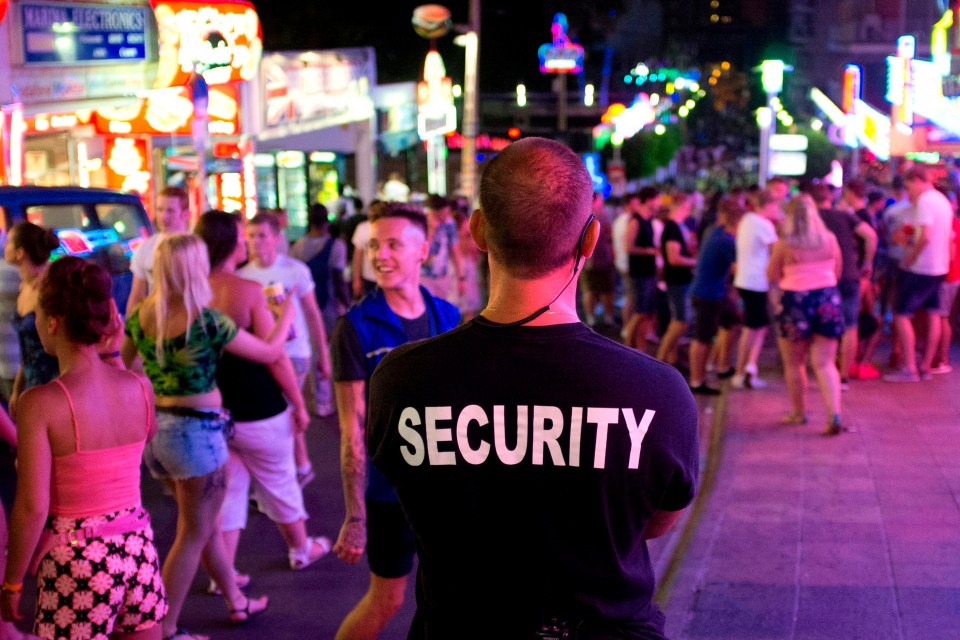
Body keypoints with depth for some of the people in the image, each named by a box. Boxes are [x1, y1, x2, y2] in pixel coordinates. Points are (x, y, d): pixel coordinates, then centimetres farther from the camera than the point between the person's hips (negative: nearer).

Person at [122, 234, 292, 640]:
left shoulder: (141, 315, -2)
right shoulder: (207, 321, -19)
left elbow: (124, 363, 15)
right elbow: (270, 352, -7)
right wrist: (288, 313, 9)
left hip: (155, 427, 7)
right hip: (196, 431, -7)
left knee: (205, 522, 23)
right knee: (193, 534, 8)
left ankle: (236, 601, 38)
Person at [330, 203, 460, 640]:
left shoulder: (447, 317, -1)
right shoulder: (357, 326, -13)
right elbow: (352, 427, -14)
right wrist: (355, 516, -15)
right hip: (390, 486, -4)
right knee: (387, 599, 9)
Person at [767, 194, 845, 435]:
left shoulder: (784, 244, -9)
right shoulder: (830, 239, 0)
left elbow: (772, 275, -1)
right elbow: (838, 271, 12)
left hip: (795, 301, -3)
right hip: (828, 299, 3)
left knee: (794, 363, 15)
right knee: (824, 363, 4)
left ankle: (798, 412, 26)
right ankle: (834, 413, -11)